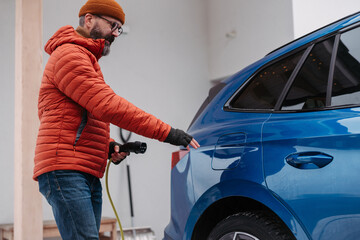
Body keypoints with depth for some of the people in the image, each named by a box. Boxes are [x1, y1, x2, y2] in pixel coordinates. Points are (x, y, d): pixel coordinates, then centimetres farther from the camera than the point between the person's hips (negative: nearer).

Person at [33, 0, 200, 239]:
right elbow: (108, 106, -18)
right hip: (65, 172, -10)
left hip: (88, 174, 10)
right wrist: (165, 131, -19)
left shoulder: (86, 60, 28)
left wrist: (107, 145, 9)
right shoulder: (69, 54, -5)